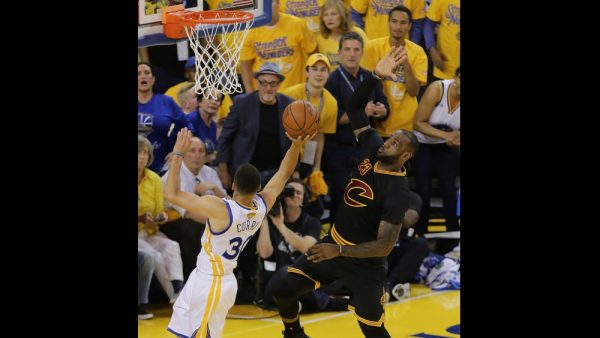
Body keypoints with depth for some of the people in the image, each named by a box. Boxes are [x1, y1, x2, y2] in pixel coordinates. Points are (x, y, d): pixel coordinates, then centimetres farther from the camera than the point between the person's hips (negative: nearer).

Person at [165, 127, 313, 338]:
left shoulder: (220, 209, -29)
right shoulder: (262, 205, -9)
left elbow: (171, 194, -27)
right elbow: (284, 174, 8)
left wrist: (178, 154, -20)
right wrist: (296, 145, -4)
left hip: (210, 283, -8)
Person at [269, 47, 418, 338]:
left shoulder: (397, 193, -25)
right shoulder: (373, 149, -7)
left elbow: (385, 245, -28)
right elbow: (354, 110, -3)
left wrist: (339, 252, -34)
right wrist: (375, 76, -19)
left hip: (364, 262, -6)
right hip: (334, 243, 6)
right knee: (282, 286, 2)